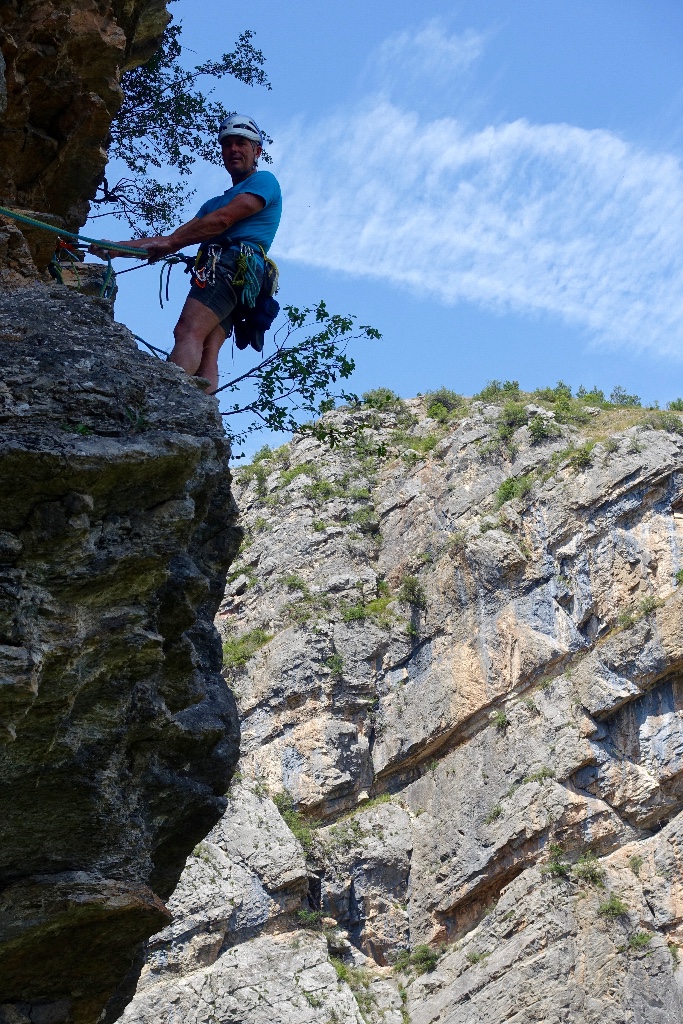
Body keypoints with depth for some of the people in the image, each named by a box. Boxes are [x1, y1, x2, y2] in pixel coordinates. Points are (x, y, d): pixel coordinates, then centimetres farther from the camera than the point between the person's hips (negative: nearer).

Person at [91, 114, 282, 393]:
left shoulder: (264, 180, 11)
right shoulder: (216, 202, 36)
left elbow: (224, 219, -5)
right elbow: (183, 234, 26)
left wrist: (169, 241, -5)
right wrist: (121, 247, 15)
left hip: (233, 263, -8)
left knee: (187, 332, -27)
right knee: (206, 354, -11)